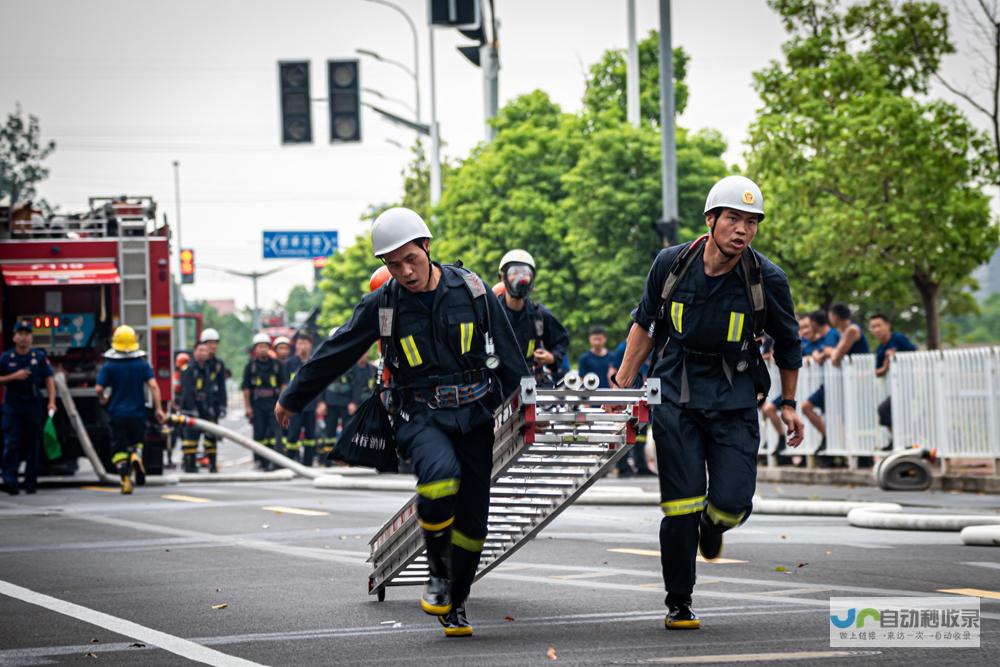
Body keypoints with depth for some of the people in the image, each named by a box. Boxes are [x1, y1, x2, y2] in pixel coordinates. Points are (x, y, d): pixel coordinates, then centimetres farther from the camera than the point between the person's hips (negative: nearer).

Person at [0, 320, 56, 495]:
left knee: (33, 446, 5)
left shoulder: (39, 357, 5)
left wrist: (51, 401, -5)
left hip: (34, 406, 1)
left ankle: (31, 482, 10)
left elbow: (49, 379, 5)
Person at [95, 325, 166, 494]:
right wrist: (158, 409, -6)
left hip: (117, 413, -1)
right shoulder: (142, 364, -1)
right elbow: (153, 386, -10)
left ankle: (125, 478, -10)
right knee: (137, 442, 21)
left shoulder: (109, 366, -5)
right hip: (138, 413, 1)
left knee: (119, 449, 7)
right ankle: (136, 456, -12)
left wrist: (103, 399, 13)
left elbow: (98, 389, -10)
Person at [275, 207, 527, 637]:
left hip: (475, 413, 2)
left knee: (471, 517, 1)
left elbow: (509, 356, 10)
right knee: (441, 474, -33)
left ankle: (454, 606, 20)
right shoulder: (382, 305, -1)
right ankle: (438, 570, -11)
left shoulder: (470, 290, 0)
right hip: (421, 415, -2)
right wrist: (292, 400, 17)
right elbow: (334, 355, 10)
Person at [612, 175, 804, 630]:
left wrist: (788, 404, 16)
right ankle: (678, 605, 10)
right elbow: (646, 323, 12)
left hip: (734, 399, 0)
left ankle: (712, 525, 29)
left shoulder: (767, 280, -9)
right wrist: (623, 383, 11)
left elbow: (787, 342, 9)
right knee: (681, 505, -6)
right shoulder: (672, 265, -7)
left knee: (731, 504, -10)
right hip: (676, 394, 0)